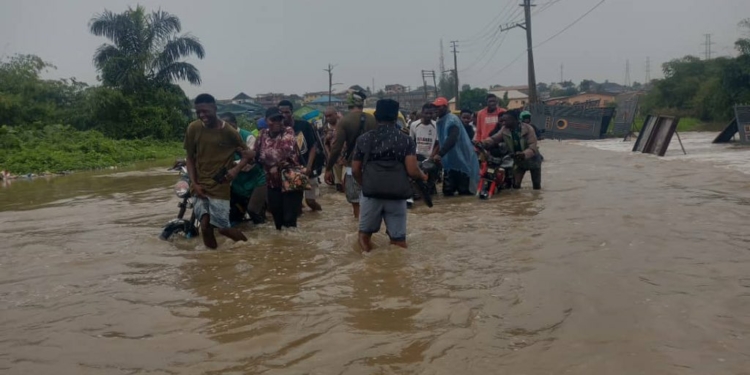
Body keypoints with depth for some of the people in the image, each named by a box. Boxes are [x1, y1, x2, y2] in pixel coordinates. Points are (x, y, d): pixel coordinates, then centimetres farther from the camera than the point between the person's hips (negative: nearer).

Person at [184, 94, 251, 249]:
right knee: (205, 225, -13)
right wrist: (194, 183, -4)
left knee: (222, 227, -5)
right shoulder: (193, 128, -2)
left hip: (220, 186, -2)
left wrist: (236, 170, -14)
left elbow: (248, 154, 3)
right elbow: (190, 158, 6)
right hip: (200, 185, 2)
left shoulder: (229, 131, -7)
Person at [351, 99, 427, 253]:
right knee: (399, 239, 9)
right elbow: (412, 171, -10)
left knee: (365, 234, 16)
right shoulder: (406, 140, -1)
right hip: (396, 194, -1)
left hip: (371, 193, 1)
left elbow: (355, 170, 6)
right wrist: (423, 177, 11)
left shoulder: (364, 139, 4)